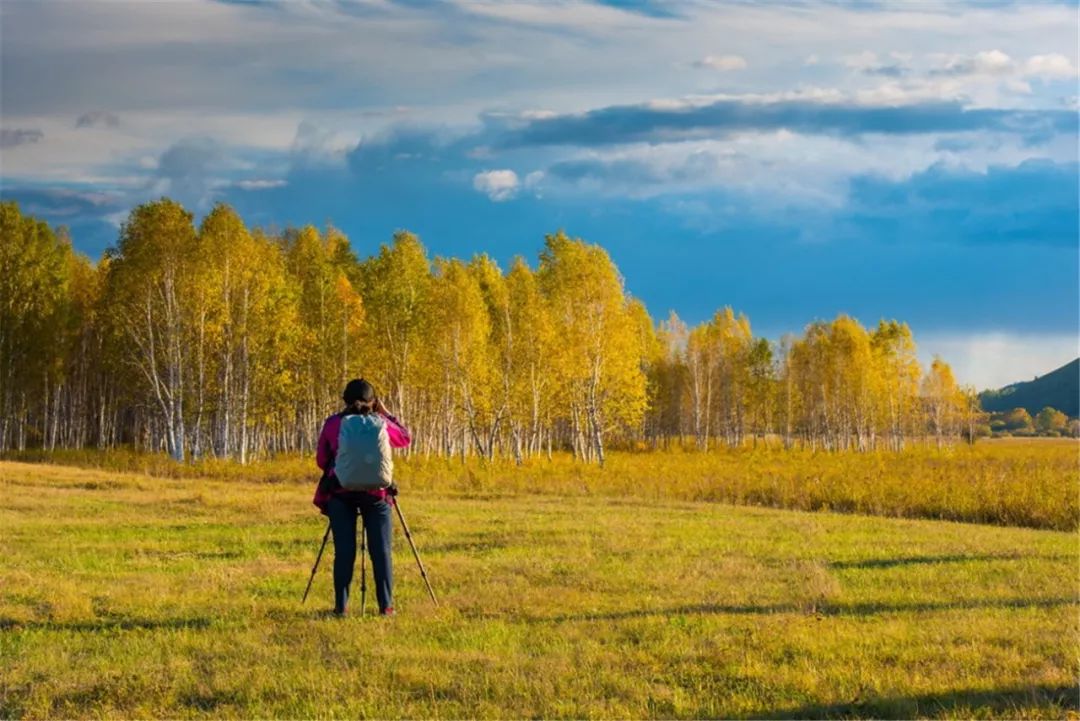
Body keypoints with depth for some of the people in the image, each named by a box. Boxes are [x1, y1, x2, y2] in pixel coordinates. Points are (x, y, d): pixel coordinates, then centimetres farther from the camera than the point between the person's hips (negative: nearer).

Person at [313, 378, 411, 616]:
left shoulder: (332, 424, 3)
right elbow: (406, 438, 19)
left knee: (344, 551, 3)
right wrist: (386, 414, 23)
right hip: (376, 493, 0)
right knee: (381, 550, 4)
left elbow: (321, 460, 9)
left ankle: (341, 605, 0)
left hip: (340, 492, 0)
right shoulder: (380, 423, 2)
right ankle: (386, 605, 2)